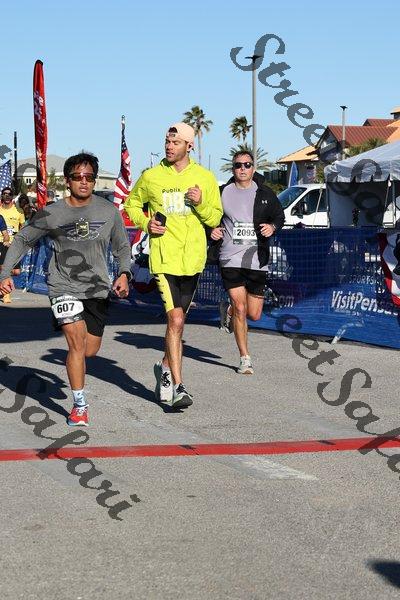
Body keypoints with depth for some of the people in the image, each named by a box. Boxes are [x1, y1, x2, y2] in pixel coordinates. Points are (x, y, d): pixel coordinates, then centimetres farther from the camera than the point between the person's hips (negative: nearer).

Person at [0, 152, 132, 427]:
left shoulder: (109, 211, -2)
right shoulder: (52, 214, -7)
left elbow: (122, 247, 10)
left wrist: (124, 273, -8)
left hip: (97, 288, 3)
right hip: (64, 287, -3)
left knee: (91, 350, 10)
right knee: (77, 343, -18)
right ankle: (80, 406, -8)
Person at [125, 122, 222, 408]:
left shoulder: (205, 178, 4)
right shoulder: (151, 176, 2)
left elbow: (215, 219, 6)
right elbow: (132, 204, 17)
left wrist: (201, 203, -13)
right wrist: (146, 223, -3)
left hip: (193, 258, 3)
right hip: (164, 257, -3)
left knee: (178, 319, 16)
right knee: (175, 319, -15)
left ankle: (165, 369, 39)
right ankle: (178, 386, -14)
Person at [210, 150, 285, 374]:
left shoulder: (265, 193, 5)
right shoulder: (223, 193, 4)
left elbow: (279, 215, 15)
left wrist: (272, 226, -6)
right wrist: (213, 230, -5)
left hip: (257, 259, 1)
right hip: (231, 257, -1)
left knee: (254, 315, 3)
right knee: (240, 309, -7)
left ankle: (229, 310, 37)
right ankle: (245, 358, 6)